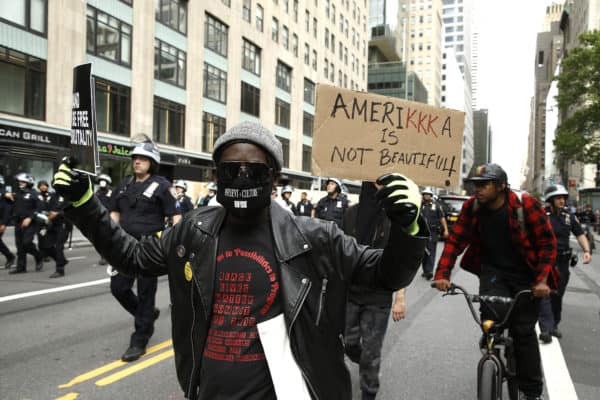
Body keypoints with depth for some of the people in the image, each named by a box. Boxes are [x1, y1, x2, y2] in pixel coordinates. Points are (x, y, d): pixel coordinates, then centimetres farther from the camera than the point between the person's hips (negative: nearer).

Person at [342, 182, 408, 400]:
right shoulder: (351, 213, -2)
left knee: (371, 352, 5)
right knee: (349, 343, 16)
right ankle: (365, 367, 48)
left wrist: (400, 298, -10)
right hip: (350, 292, 3)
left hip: (379, 296, -3)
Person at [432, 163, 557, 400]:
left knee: (524, 332, 3)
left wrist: (542, 279, -19)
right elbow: (455, 241, -7)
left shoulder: (526, 204, -18)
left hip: (526, 276, -1)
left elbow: (547, 242, -12)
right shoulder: (471, 207, -10)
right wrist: (442, 274, -17)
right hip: (493, 273, 2)